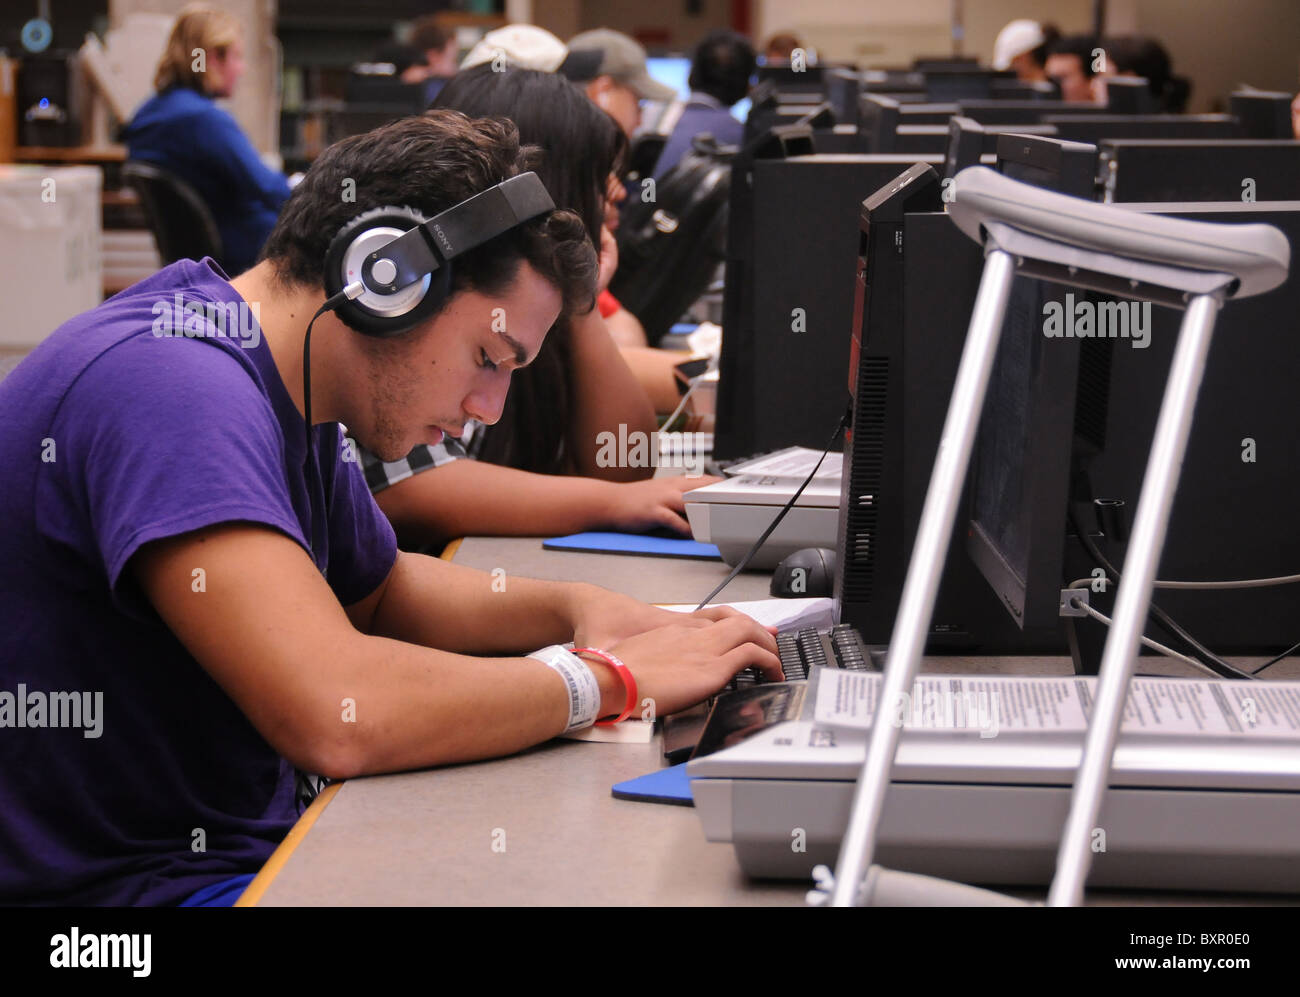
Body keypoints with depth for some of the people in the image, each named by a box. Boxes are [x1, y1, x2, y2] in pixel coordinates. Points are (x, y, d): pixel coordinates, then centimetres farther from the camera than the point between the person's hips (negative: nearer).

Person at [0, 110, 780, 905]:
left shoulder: (289, 399, 7)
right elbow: (340, 715, -32)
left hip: (244, 843, 9)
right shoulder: (173, 382, -24)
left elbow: (377, 590, 25)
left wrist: (571, 607, 7)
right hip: (112, 881, -9)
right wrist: (609, 679, -19)